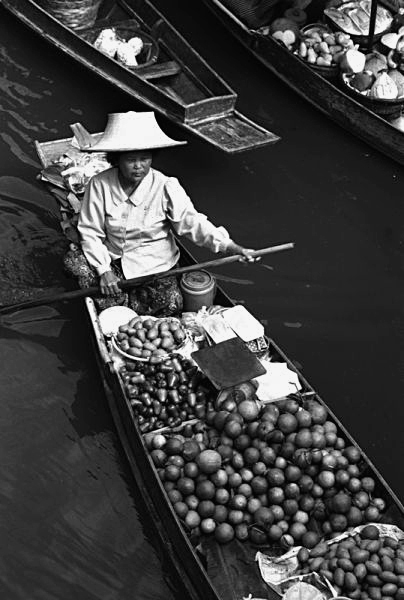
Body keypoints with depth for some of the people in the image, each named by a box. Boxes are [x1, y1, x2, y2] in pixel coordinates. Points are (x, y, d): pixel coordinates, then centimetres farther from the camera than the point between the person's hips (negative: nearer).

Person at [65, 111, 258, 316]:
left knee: (171, 304, -17)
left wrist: (228, 246, -34)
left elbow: (191, 221, -20)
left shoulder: (165, 186, -13)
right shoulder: (100, 184, -10)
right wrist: (104, 270, -19)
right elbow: (90, 232, -7)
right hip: (112, 259, 1)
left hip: (154, 265, -1)